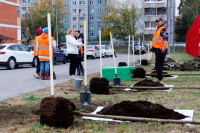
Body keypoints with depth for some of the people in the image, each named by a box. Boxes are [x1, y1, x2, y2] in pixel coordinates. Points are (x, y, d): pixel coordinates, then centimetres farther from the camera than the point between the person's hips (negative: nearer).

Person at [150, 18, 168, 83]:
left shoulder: (163, 29, -13)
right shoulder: (158, 29, 18)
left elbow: (166, 39, -24)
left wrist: (163, 47, -36)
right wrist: (152, 46, 29)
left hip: (161, 50, -10)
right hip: (157, 49, 10)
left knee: (158, 65, -9)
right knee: (158, 65, 14)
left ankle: (160, 79, -4)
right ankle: (159, 78, 21)